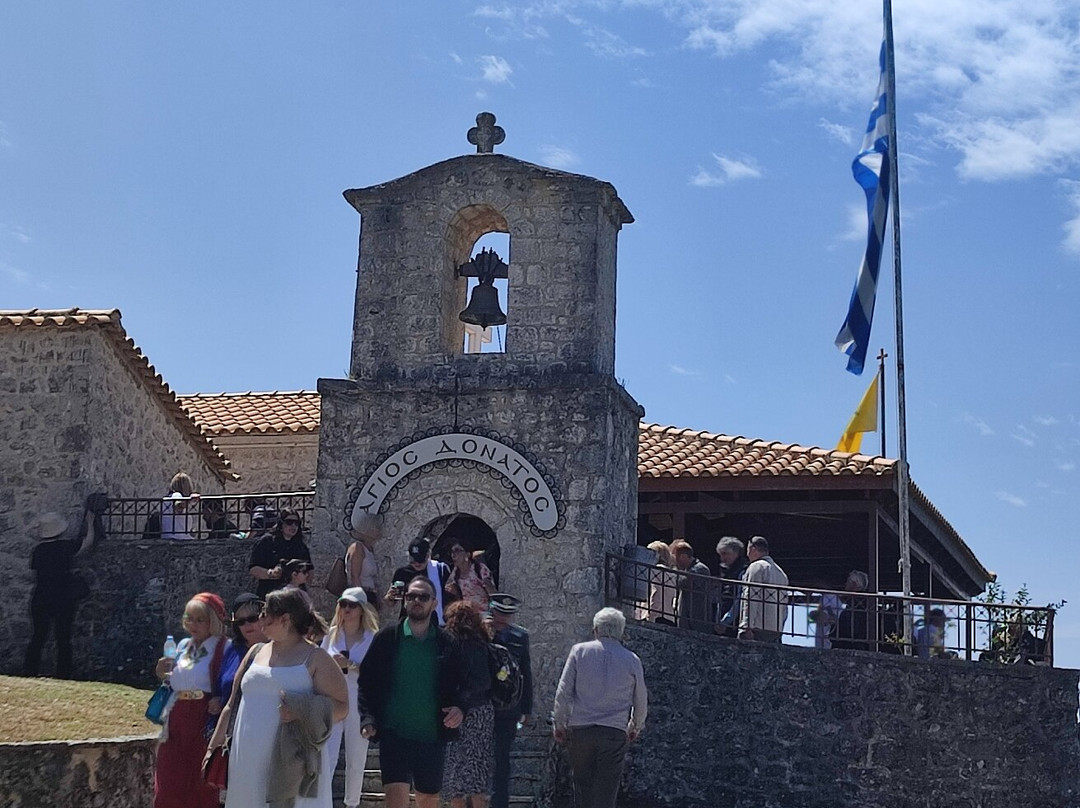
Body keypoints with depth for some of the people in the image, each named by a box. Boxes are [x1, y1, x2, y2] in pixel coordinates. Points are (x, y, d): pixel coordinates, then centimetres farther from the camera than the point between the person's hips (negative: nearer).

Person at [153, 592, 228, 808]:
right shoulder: (183, 646, 14)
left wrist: (221, 702, -26)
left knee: (201, 786, -1)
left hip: (205, 724, -6)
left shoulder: (223, 649, -7)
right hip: (177, 723, 6)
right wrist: (164, 675, 4)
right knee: (170, 786, 7)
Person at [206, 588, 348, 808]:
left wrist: (302, 713, -20)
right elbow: (232, 704, 21)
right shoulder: (256, 652, 16)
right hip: (248, 765, 6)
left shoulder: (315, 658, 0)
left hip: (292, 763, -6)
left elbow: (341, 707, -5)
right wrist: (214, 746, 18)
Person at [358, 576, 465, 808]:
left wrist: (460, 709, -13)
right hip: (394, 734, -2)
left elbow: (460, 685, 8)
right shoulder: (386, 638, 1)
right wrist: (368, 718, -12)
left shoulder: (447, 644, 4)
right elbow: (367, 682, 1)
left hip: (432, 738, 2)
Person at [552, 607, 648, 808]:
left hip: (580, 730, 0)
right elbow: (641, 701, 13)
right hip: (615, 733, 0)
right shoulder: (632, 660, 5)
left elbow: (563, 692, -1)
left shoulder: (579, 651, 2)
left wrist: (559, 723, 9)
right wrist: (636, 727, 30)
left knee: (582, 786, 11)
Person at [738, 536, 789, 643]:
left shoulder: (756, 566, -2)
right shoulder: (781, 572, 23)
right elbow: (784, 606, 21)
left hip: (758, 627, -8)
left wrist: (747, 626, -16)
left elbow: (751, 597, -11)